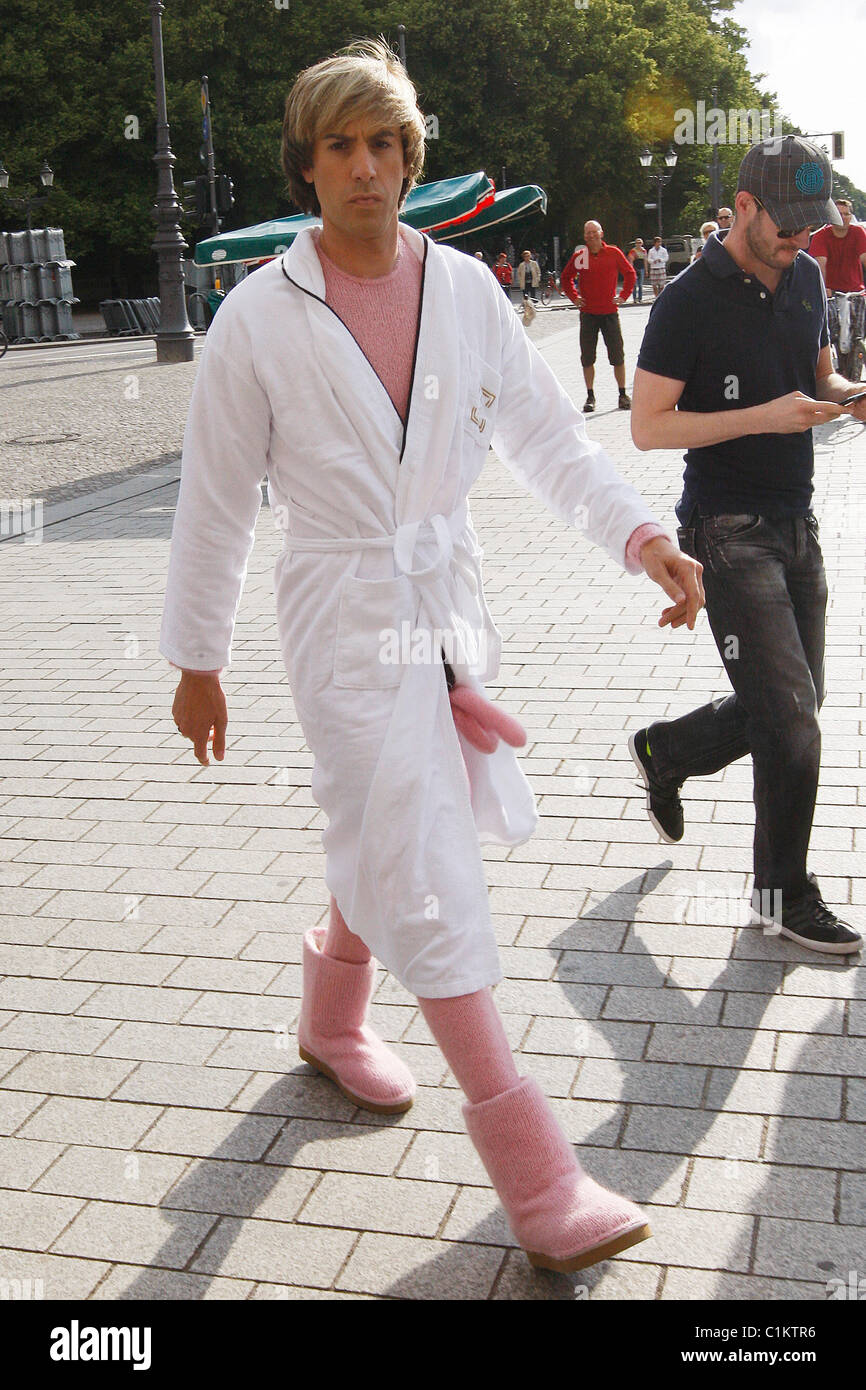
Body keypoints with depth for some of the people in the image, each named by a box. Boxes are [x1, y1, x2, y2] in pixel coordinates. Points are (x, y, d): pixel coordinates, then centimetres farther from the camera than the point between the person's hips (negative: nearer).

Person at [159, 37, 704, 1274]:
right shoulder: (261, 317, -7)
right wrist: (196, 659, 3)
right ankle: (536, 1179, 1)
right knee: (429, 878, -7)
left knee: (391, 847, 19)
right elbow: (216, 499, -1)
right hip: (345, 616, -5)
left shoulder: (465, 289, 3)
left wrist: (643, 536, -15)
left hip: (447, 601, 5)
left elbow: (545, 433, 2)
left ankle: (332, 1021, 49)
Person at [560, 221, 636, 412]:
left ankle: (623, 395, 11)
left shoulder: (613, 253, 0)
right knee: (587, 358, 2)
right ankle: (590, 397, 11)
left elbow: (630, 274, 12)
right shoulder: (578, 256, 2)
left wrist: (624, 296, 3)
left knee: (617, 356, 2)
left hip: (609, 312, -1)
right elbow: (565, 278, 18)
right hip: (587, 313, 1)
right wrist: (574, 297, 7)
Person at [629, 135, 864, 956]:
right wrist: (763, 417, -21)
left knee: (789, 710, 13)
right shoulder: (690, 301, -13)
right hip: (729, 533, -8)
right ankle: (784, 894, 9)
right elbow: (648, 427, -14)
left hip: (796, 523, 8)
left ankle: (663, 753, 39)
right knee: (790, 714, -9)